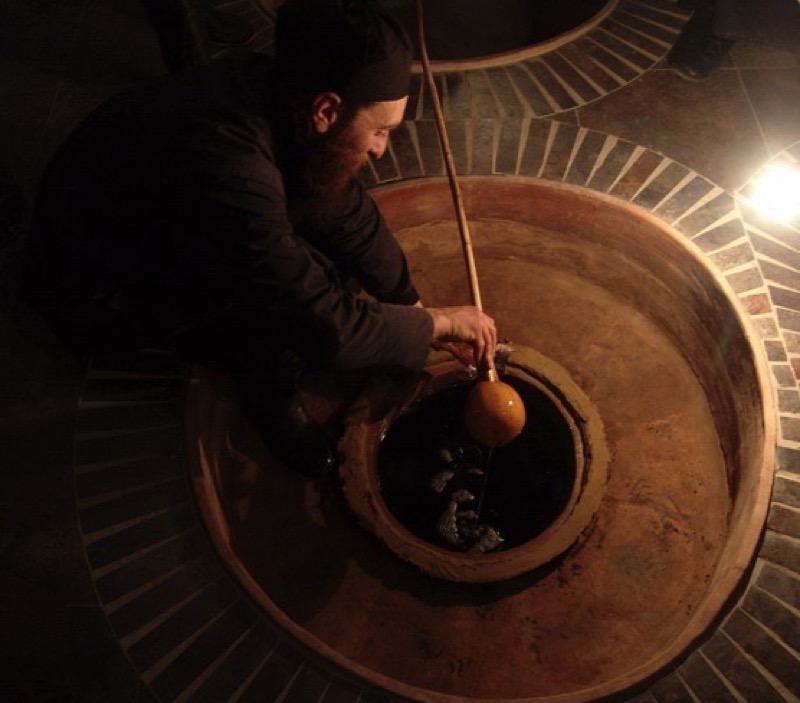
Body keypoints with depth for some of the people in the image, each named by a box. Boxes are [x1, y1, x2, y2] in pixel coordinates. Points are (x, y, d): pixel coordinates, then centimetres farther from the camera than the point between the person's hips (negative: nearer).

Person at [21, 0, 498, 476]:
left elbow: (351, 212, -2)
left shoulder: (273, 88, -15)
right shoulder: (228, 179, -40)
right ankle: (270, 395, 4)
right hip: (105, 297, -7)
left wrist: (417, 309, -2)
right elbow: (330, 330, -31)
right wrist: (435, 323, -16)